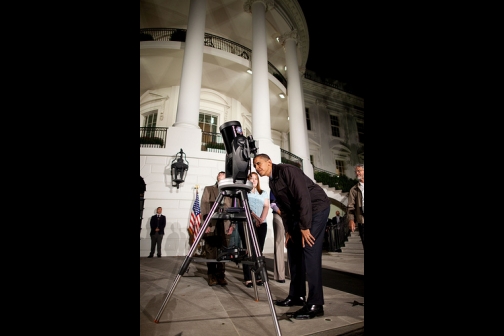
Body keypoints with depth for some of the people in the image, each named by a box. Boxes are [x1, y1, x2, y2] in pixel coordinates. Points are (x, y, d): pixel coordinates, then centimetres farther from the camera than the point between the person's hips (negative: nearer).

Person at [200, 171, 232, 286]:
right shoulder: (208, 189, 9)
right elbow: (204, 207, 0)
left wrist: (231, 224, 2)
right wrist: (206, 224, -9)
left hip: (224, 226, 2)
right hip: (211, 225, -2)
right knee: (210, 252, 1)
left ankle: (221, 275, 13)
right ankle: (211, 276, 14)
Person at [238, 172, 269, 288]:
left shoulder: (264, 193, 18)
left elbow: (266, 207, 6)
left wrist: (261, 219, -11)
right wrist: (255, 217, -17)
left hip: (262, 224, 3)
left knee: (259, 250, 3)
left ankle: (258, 276, 10)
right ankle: (248, 278, 1)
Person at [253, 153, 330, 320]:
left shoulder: (287, 170, -18)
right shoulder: (272, 182, 9)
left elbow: (303, 196, -24)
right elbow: (284, 207, 12)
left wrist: (304, 227, -23)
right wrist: (289, 230, 6)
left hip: (316, 208, -9)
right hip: (300, 212, 9)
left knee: (310, 251, -13)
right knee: (293, 249, 8)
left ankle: (315, 304, -4)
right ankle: (297, 295, 20)